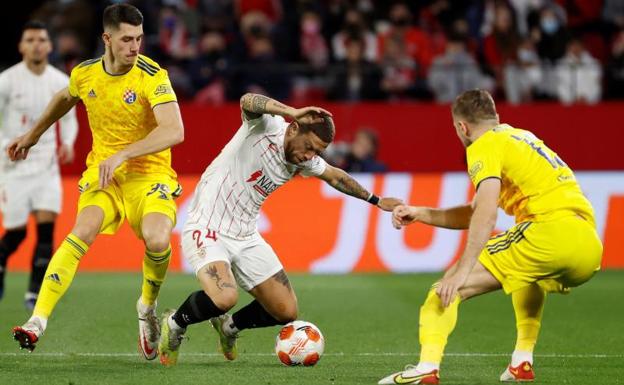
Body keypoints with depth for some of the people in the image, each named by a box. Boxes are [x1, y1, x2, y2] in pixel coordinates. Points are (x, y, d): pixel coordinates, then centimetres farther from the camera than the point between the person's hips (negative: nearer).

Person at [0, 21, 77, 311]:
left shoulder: (61, 83, 2)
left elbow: (69, 118, 16)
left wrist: (68, 142, -3)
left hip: (46, 165, 2)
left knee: (46, 226, -12)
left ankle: (34, 294, -6)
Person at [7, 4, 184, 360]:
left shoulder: (153, 77, -15)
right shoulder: (84, 74, 1)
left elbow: (174, 131, -27)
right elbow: (64, 99, 27)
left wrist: (121, 155, -32)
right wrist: (33, 135, 35)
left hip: (149, 172, -3)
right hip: (102, 172, 3)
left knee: (158, 240, -30)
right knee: (83, 231, -27)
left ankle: (148, 306, 4)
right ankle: (37, 322, -31)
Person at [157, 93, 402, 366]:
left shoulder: (305, 162, 3)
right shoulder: (267, 126, -18)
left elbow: (334, 176, 23)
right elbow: (248, 101, -40)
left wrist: (375, 200, 28)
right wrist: (292, 113, -54)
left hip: (246, 237, 7)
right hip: (207, 228, -7)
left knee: (286, 312, 3)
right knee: (224, 297, -32)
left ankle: (230, 326, 32)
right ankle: (175, 325, -1)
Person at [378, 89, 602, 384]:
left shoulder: (485, 145, 4)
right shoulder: (520, 137, 31)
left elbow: (486, 216, -13)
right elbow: (475, 213, 34)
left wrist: (462, 271, -16)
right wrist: (421, 214, 34)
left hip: (552, 232, -9)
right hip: (591, 246, 9)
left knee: (451, 286, -4)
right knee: (528, 276, 40)